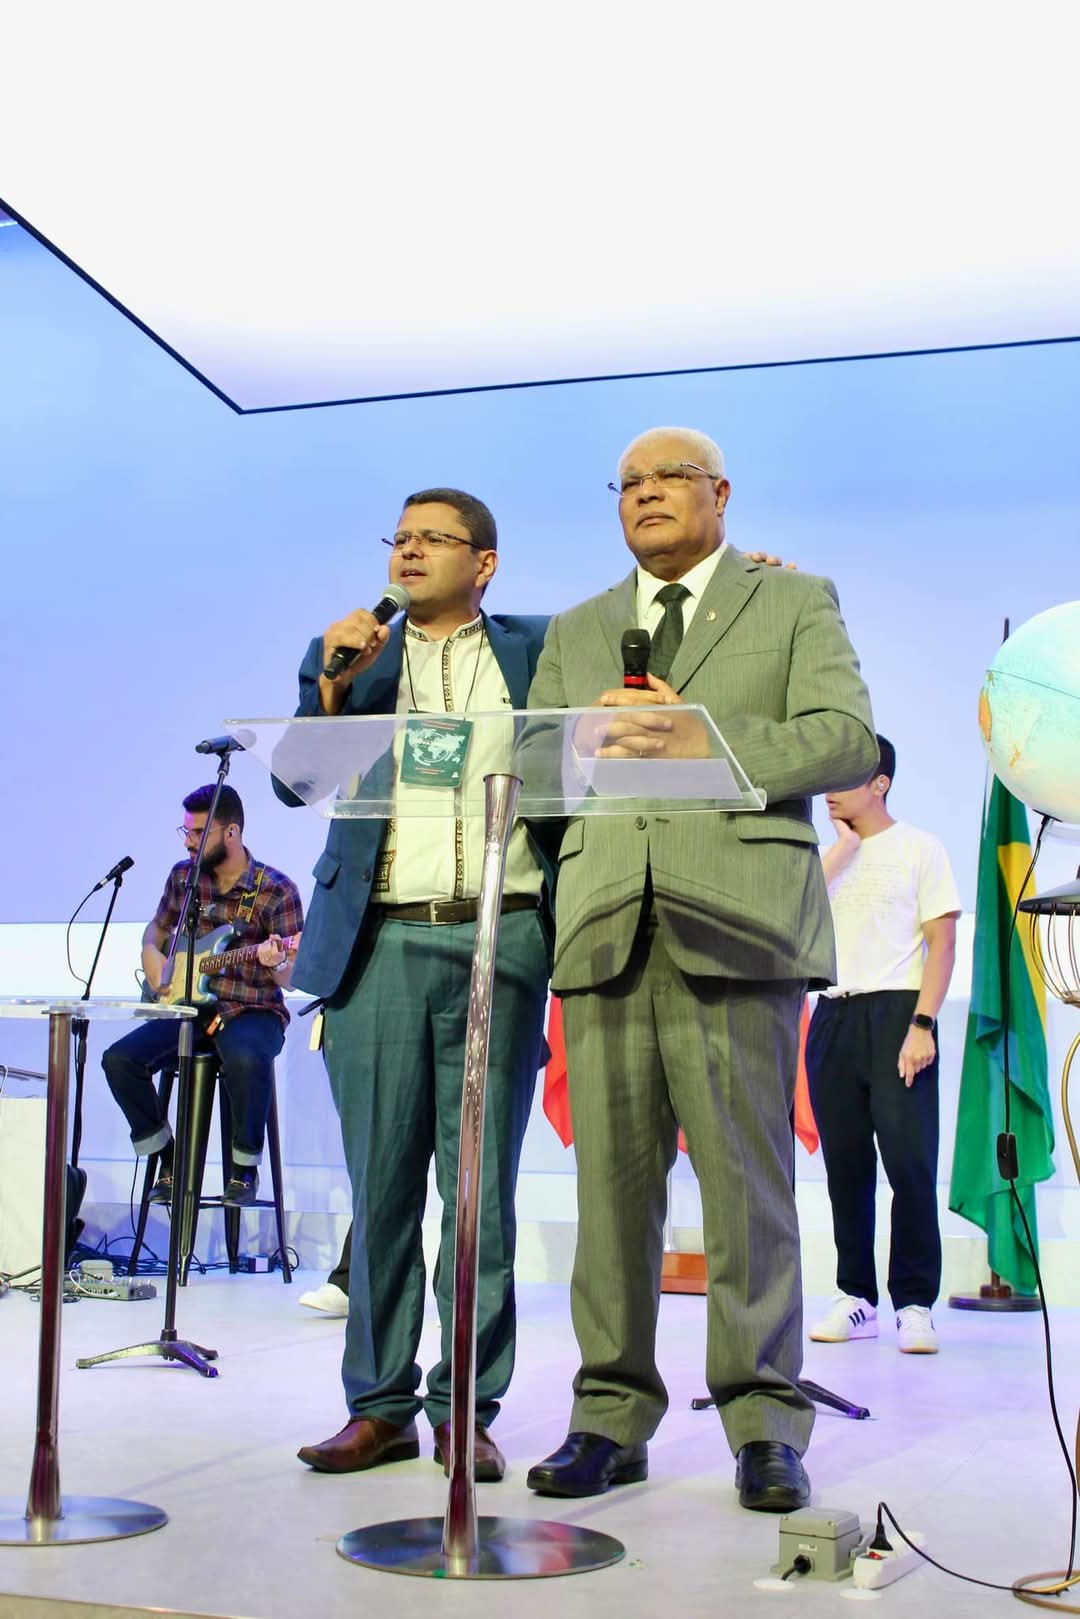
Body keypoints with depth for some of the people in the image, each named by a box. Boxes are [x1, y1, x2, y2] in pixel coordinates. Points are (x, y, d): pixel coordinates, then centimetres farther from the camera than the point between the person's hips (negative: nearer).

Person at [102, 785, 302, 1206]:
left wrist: (276, 963, -31)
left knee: (245, 1060, -38)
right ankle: (167, 1157, 1)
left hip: (252, 1011, -5)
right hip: (189, 1006, 5)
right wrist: (153, 960, 1)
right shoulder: (183, 876, 7)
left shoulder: (276, 891, -7)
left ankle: (245, 1167, -14)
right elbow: (155, 932, 23)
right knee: (119, 1059, -19)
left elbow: (289, 977, -8)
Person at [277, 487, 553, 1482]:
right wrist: (335, 679, -8)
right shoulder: (350, 653, 16)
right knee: (381, 1181, 4)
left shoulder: (536, 651, 14)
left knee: (481, 1184, 0)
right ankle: (379, 1406, 13)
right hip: (382, 943, 1)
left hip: (500, 942, -1)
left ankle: (465, 1408, 8)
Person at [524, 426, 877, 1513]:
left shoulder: (797, 604, 15)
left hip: (734, 923, -3)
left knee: (747, 1179, -4)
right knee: (611, 1179, 1)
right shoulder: (575, 632, 25)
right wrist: (601, 734, -4)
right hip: (607, 924, 3)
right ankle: (612, 1416, 10)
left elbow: (846, 741, 0)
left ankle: (763, 1425, 6)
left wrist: (697, 745, -11)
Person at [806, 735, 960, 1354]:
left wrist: (922, 1024, -14)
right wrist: (841, 848, -1)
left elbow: (942, 942, -3)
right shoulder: (827, 855, 18)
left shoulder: (920, 848, 4)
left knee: (909, 1159, -10)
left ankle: (915, 1303, -2)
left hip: (896, 1012, -4)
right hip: (832, 1016, 5)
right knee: (846, 1163, 5)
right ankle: (858, 1297, 13)